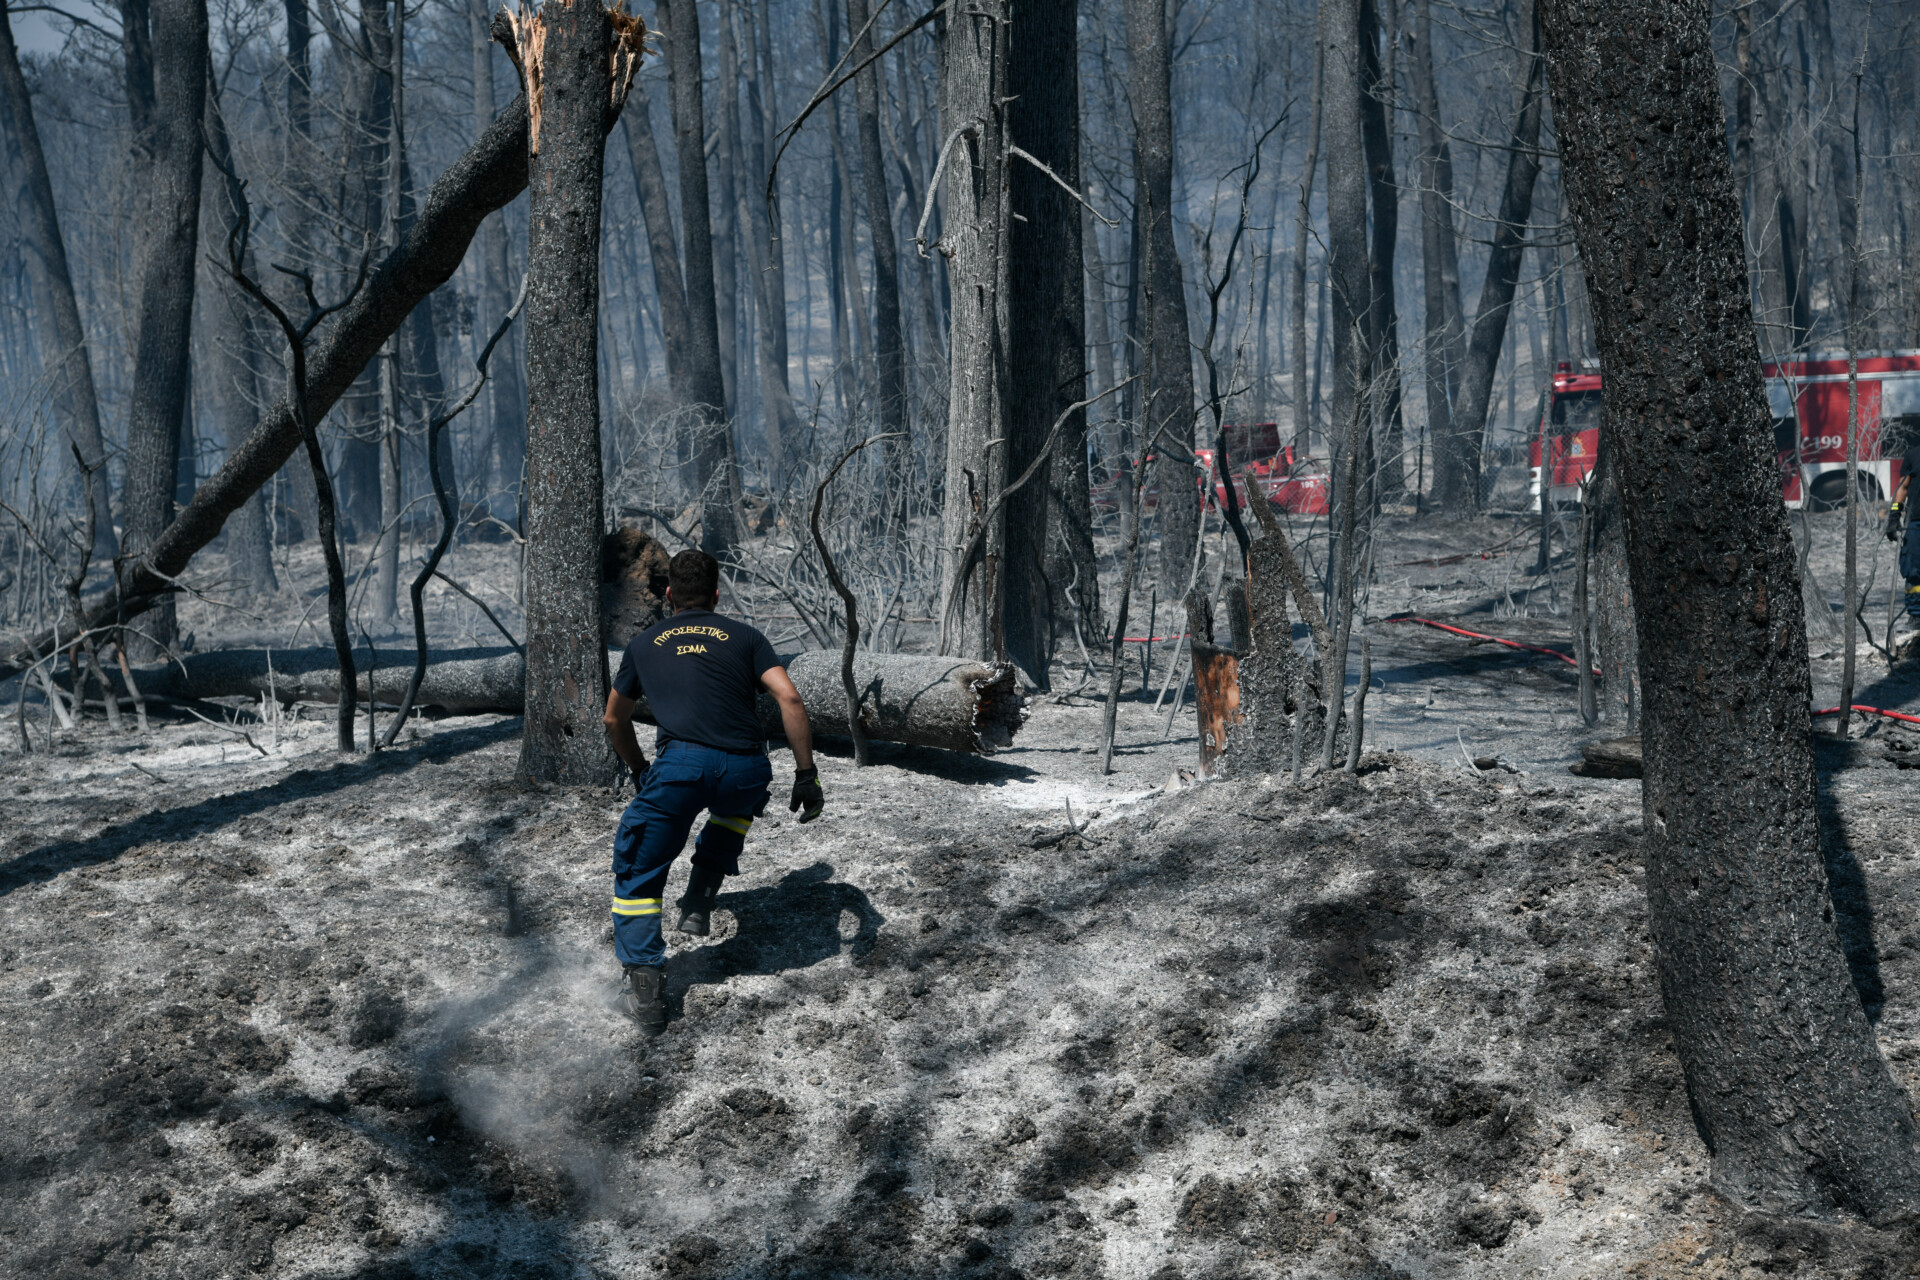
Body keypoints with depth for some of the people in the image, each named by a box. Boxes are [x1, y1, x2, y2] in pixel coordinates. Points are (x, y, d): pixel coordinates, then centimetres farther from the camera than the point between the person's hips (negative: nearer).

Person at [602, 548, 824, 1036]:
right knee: (737, 807, 39)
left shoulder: (644, 644, 26)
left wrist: (639, 771, 53)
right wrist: (806, 773, 8)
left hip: (682, 762, -1)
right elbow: (789, 699, 7)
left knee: (637, 876, 13)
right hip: (747, 770, 1)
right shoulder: (743, 636, 21)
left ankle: (647, 991, 0)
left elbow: (614, 720, 38)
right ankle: (699, 901, 27)